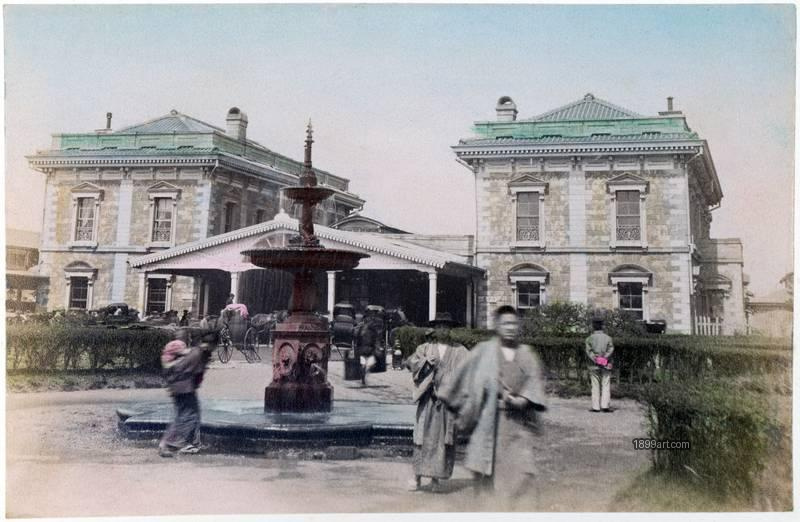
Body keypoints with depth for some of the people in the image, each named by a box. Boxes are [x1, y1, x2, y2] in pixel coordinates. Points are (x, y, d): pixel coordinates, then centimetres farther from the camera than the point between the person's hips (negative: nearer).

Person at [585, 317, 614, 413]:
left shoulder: (590, 338, 1)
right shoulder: (608, 338, 2)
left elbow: (588, 351, -10)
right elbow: (611, 349, -9)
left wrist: (595, 359, -12)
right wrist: (604, 358, -13)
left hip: (594, 366, 0)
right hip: (606, 365, 0)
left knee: (595, 386, 5)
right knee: (606, 386, 3)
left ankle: (595, 407, 3)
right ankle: (605, 406, -4)